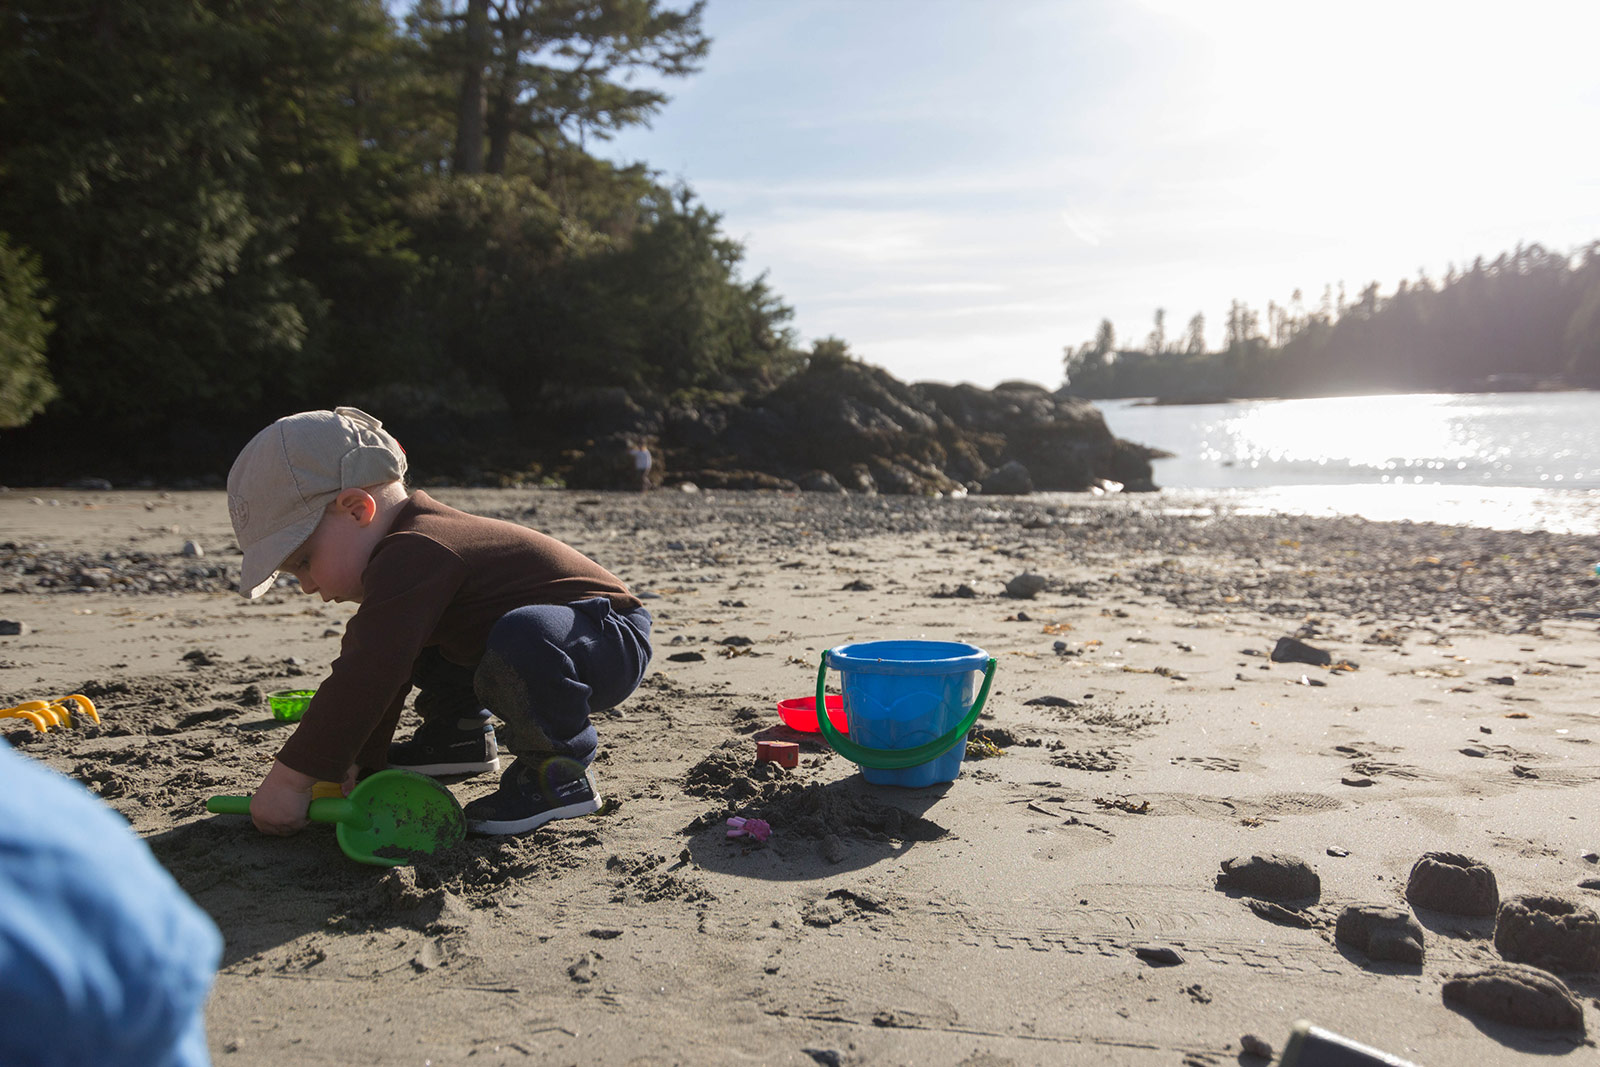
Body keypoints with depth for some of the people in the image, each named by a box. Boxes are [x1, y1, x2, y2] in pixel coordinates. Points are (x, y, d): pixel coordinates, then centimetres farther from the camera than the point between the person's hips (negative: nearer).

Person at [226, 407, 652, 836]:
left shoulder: (411, 558, -27)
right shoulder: (408, 551, 8)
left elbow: (366, 677, -32)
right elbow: (372, 668, 12)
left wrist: (290, 779, -27)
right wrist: (360, 766, 9)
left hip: (610, 644, -10)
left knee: (523, 638, -42)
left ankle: (558, 773, -20)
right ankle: (461, 735, 28)